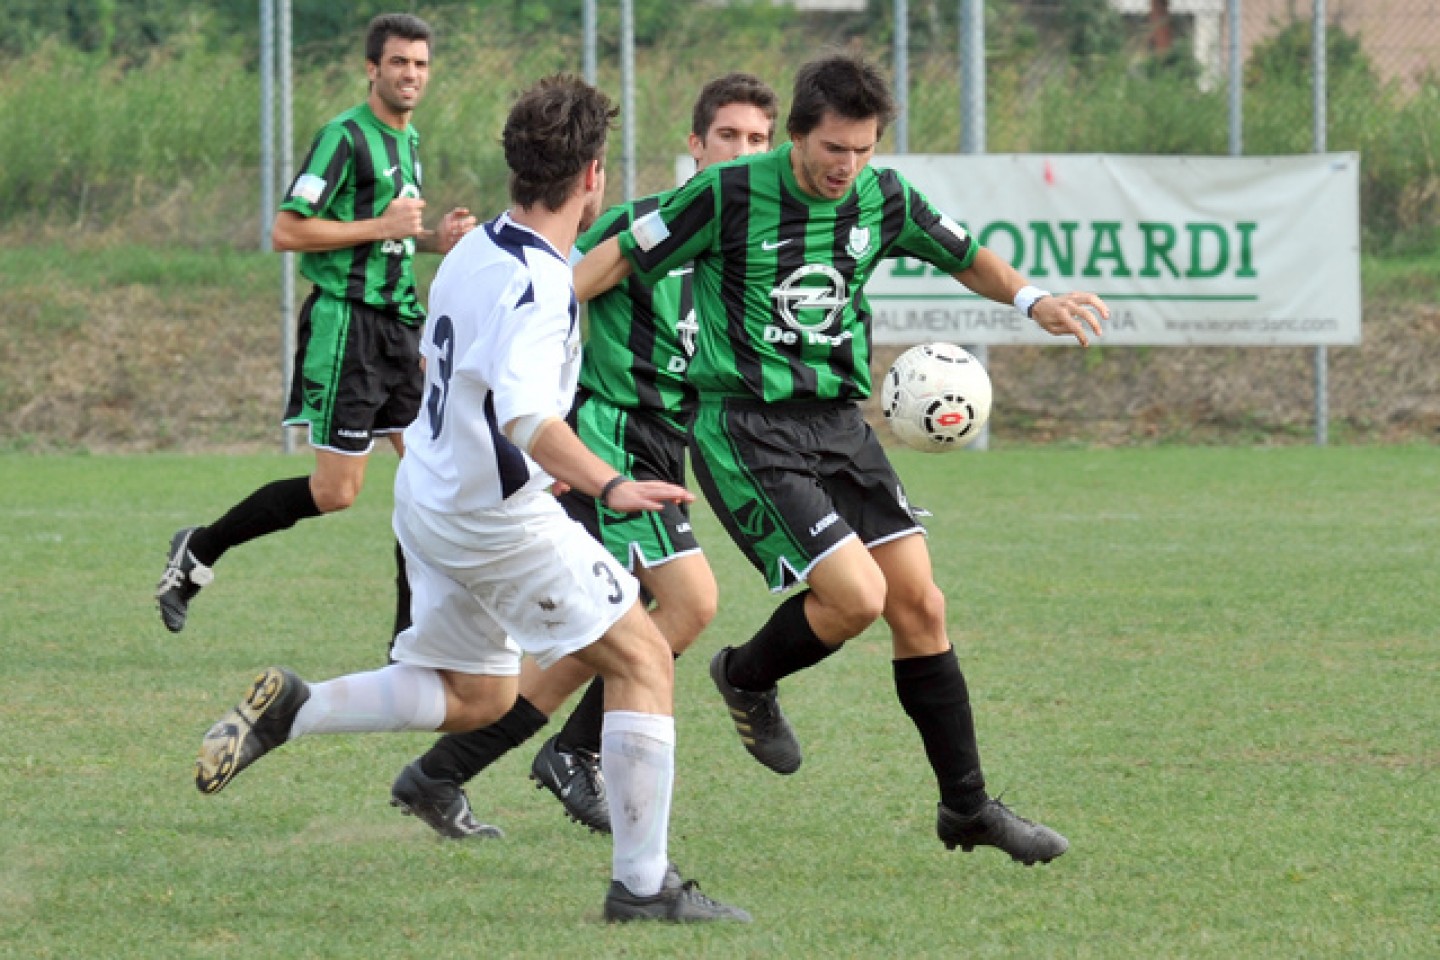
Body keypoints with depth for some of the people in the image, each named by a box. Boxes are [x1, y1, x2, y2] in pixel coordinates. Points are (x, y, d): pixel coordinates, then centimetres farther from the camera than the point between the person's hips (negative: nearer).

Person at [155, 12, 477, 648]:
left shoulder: (408, 141, 16)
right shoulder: (345, 137, -12)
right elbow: (287, 231, -17)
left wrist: (433, 238, 10)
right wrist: (381, 226, -17)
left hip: (400, 322, 8)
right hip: (347, 324, -8)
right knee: (336, 492, -8)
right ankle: (197, 552, 10)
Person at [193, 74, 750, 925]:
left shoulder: (476, 250, 5)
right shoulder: (539, 287, -24)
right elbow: (524, 414, -39)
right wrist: (610, 486, -49)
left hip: (432, 496, 9)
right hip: (498, 519, -9)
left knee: (476, 696, 22)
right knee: (643, 660, -2)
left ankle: (289, 709, 9)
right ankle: (644, 885, -3)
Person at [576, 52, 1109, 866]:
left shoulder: (884, 200, 2)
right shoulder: (730, 195, -14)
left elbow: (965, 256, 21)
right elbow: (616, 260, -6)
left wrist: (1032, 300, 4)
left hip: (840, 424, 6)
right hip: (746, 432, -6)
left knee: (920, 606, 1)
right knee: (856, 594, -18)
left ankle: (968, 806, 12)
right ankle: (748, 678, 14)